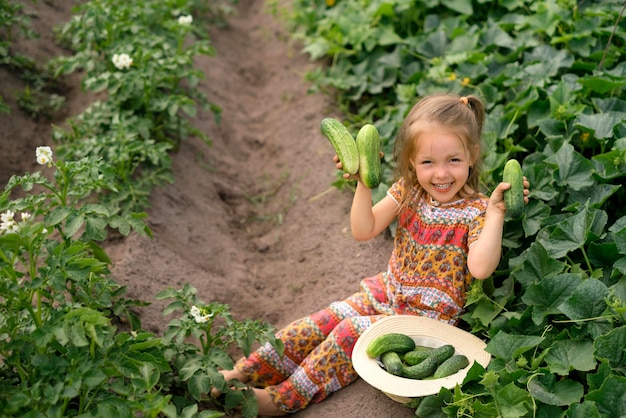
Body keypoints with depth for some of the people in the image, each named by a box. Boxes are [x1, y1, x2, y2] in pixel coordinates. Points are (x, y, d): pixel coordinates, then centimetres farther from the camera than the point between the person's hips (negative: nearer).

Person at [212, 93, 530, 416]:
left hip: (428, 314, -6)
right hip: (387, 292, 6)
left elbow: (480, 267, -31)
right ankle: (247, 371, -6)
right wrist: (364, 184, -16)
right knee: (328, 319, -8)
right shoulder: (407, 191, -3)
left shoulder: (476, 210, -16)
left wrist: (496, 213, -35)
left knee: (353, 330, -21)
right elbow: (364, 231, -6)